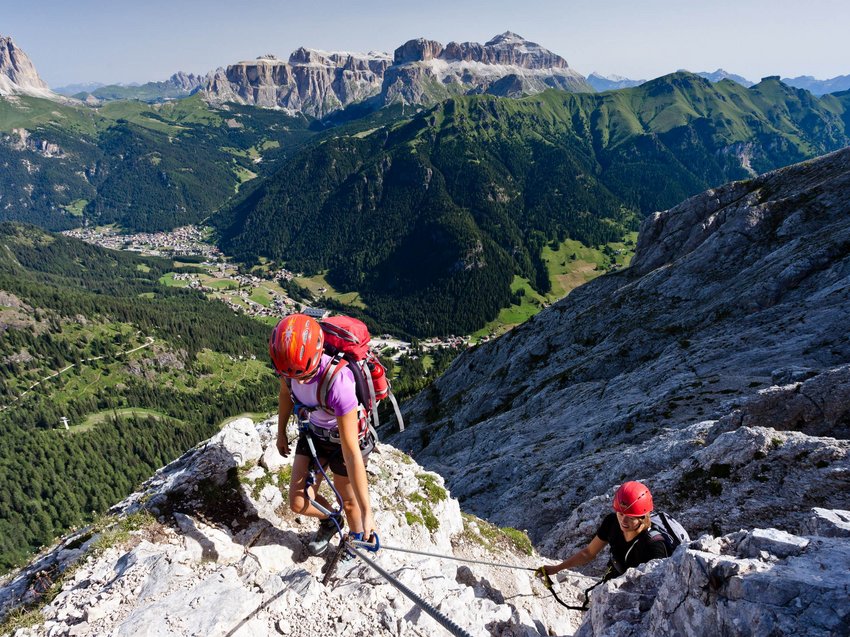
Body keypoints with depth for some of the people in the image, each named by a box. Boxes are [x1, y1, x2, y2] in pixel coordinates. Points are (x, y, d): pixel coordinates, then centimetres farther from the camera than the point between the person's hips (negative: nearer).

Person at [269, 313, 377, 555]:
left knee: (348, 501, 14)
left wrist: (367, 512, -33)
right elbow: (286, 394, 2)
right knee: (298, 503, 5)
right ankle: (330, 521, 38)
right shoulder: (291, 362, -25)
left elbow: (352, 455, -38)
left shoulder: (337, 383, -42)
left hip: (342, 439, -5)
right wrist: (281, 433, 16)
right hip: (313, 433, 5)